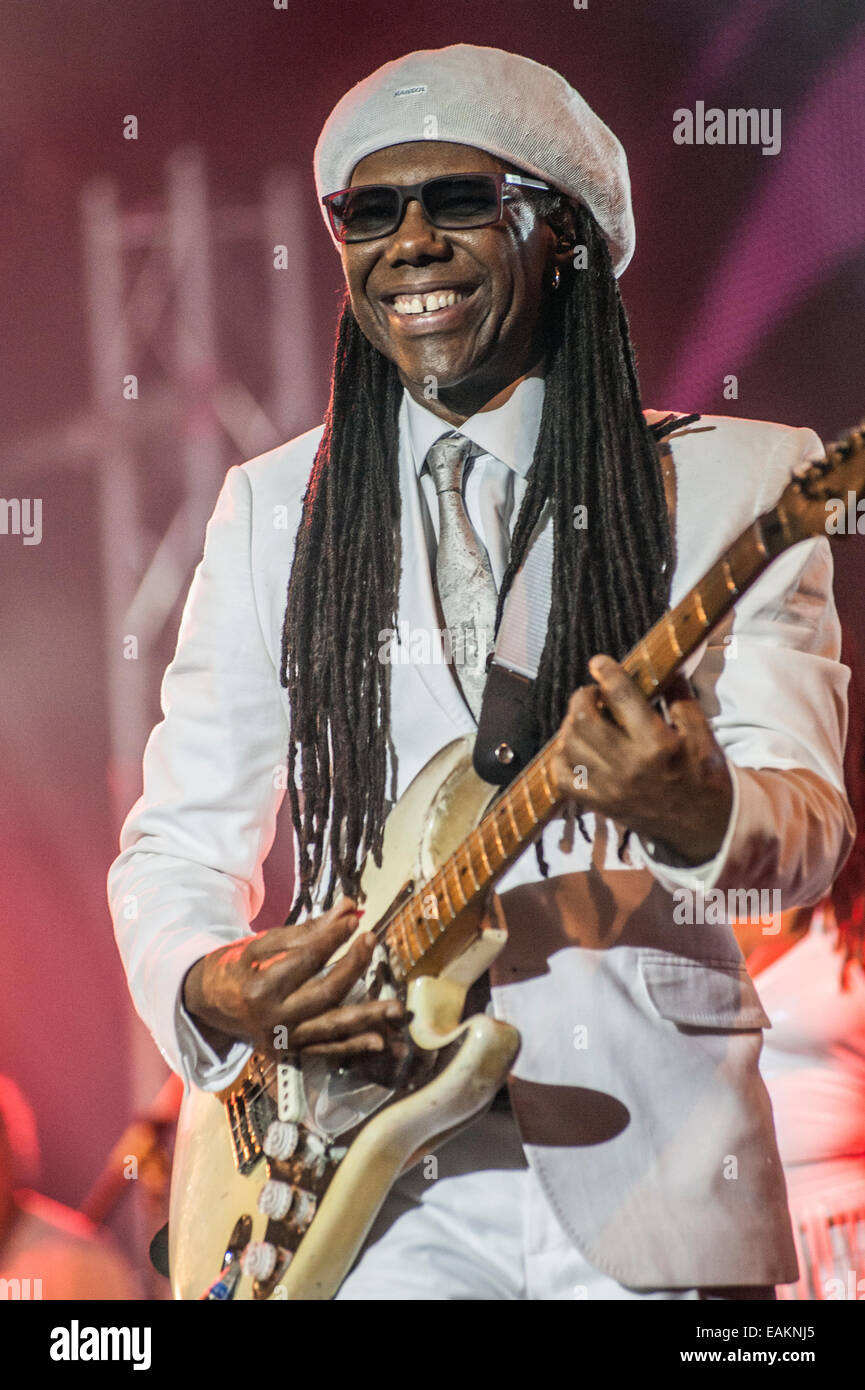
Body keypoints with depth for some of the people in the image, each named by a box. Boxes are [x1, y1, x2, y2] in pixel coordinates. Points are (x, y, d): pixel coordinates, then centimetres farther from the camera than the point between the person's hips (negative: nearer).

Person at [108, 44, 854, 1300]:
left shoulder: (733, 484, 2)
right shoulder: (275, 508, 9)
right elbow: (177, 843, 10)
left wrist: (696, 811, -29)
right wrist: (210, 992, -12)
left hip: (648, 1177, -1)